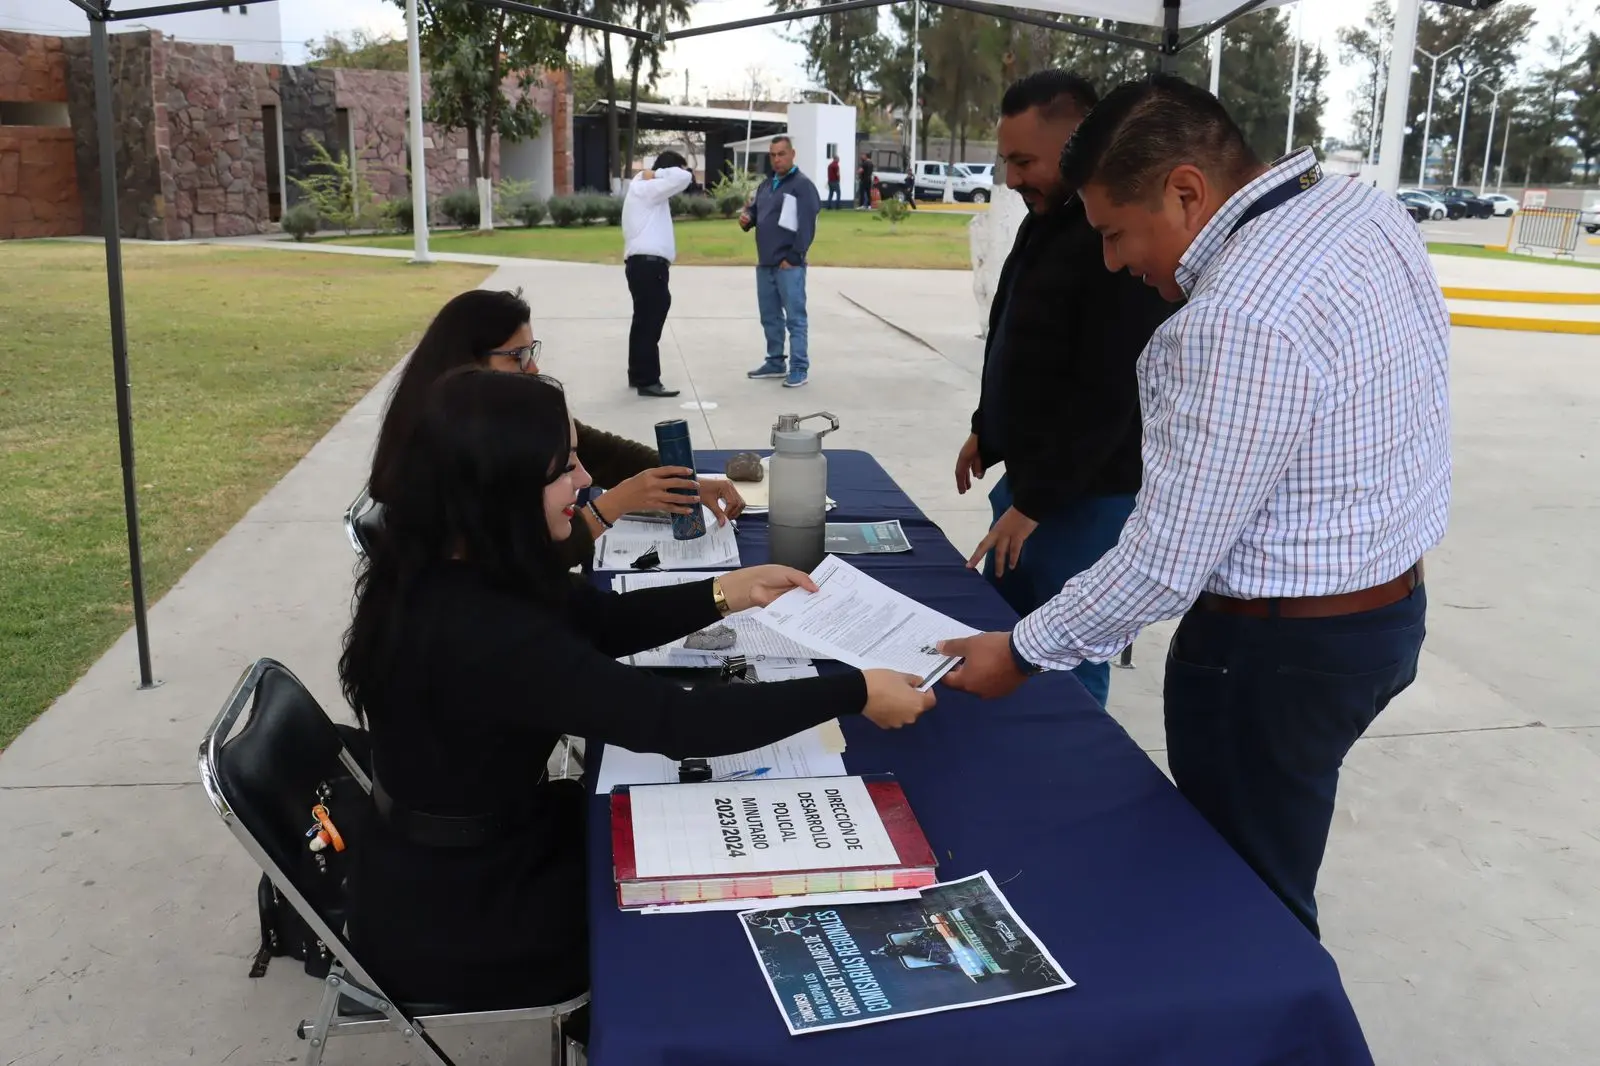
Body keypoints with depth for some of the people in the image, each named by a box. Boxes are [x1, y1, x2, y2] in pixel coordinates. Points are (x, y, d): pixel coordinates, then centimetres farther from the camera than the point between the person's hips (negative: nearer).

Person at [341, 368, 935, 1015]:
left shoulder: (453, 570, -8)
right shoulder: (480, 632, -36)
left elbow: (596, 620, 5)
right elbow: (674, 722, -35)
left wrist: (727, 593, -4)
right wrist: (857, 693, -27)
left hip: (472, 841, 8)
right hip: (450, 918, -8)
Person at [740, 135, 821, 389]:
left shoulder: (802, 185, -8)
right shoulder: (766, 185, 16)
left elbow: (807, 226, -14)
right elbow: (755, 210, 27)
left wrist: (793, 257, -18)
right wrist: (747, 218, 2)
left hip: (789, 265, -8)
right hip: (764, 264, 8)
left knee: (795, 318, -4)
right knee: (770, 316, 14)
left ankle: (799, 368, -1)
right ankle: (776, 362, 25)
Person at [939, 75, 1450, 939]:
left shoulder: (1241, 318, -30)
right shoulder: (1370, 208, 0)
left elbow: (1168, 560, -25)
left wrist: (1024, 651, -13)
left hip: (1280, 648, -9)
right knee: (1263, 884, 25)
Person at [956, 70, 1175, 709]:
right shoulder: (1047, 219, 10)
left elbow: (1107, 397, -24)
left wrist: (1034, 502, -19)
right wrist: (988, 430, 25)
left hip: (1087, 496, -10)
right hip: (1029, 475, 10)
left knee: (1067, 666, -1)